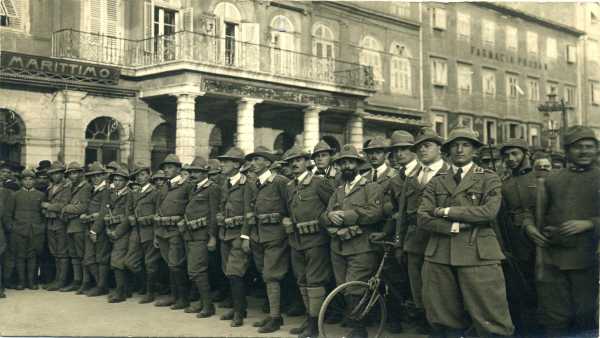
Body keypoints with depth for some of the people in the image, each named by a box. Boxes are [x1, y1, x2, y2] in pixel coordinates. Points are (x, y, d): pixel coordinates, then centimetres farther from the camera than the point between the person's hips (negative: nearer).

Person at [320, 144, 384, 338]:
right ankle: (354, 321, 24)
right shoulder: (337, 192, 21)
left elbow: (375, 212, -16)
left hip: (361, 249, -6)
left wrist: (345, 215, -15)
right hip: (338, 248, 6)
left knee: (354, 291, -11)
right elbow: (323, 219, 13)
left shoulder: (370, 188, 1)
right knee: (344, 290, 9)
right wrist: (330, 216, -11)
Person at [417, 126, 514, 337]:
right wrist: (455, 227, -11)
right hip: (439, 256, 3)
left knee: (490, 320, -4)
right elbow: (422, 218, 3)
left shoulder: (489, 179, 7)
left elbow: (490, 211, -10)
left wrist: (447, 211, -6)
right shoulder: (436, 182, 15)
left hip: (478, 256, -3)